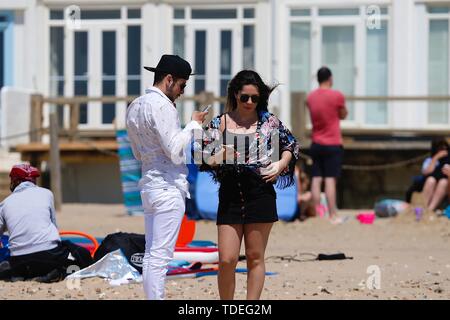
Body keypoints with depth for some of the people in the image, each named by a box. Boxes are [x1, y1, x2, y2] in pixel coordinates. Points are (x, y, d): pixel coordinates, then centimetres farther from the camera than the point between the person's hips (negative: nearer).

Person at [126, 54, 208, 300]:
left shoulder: (135, 106, 15)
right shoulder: (161, 106, -14)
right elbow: (175, 151, -18)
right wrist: (193, 124, -5)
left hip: (148, 185, 9)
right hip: (168, 187, -9)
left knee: (151, 253, 10)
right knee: (160, 255, -9)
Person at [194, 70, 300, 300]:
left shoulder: (268, 122, 4)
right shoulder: (220, 123, 4)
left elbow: (291, 146, 17)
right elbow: (203, 159, 5)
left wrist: (280, 165, 0)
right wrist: (219, 157, -14)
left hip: (260, 195, 0)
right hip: (230, 196, 0)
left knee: (255, 257, 5)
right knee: (227, 260, -5)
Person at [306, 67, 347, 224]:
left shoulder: (310, 97, 6)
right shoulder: (337, 96, -9)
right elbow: (343, 115, 3)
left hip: (316, 144, 5)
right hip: (333, 144, -5)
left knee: (316, 179, 5)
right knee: (330, 180, -7)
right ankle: (333, 216, -8)